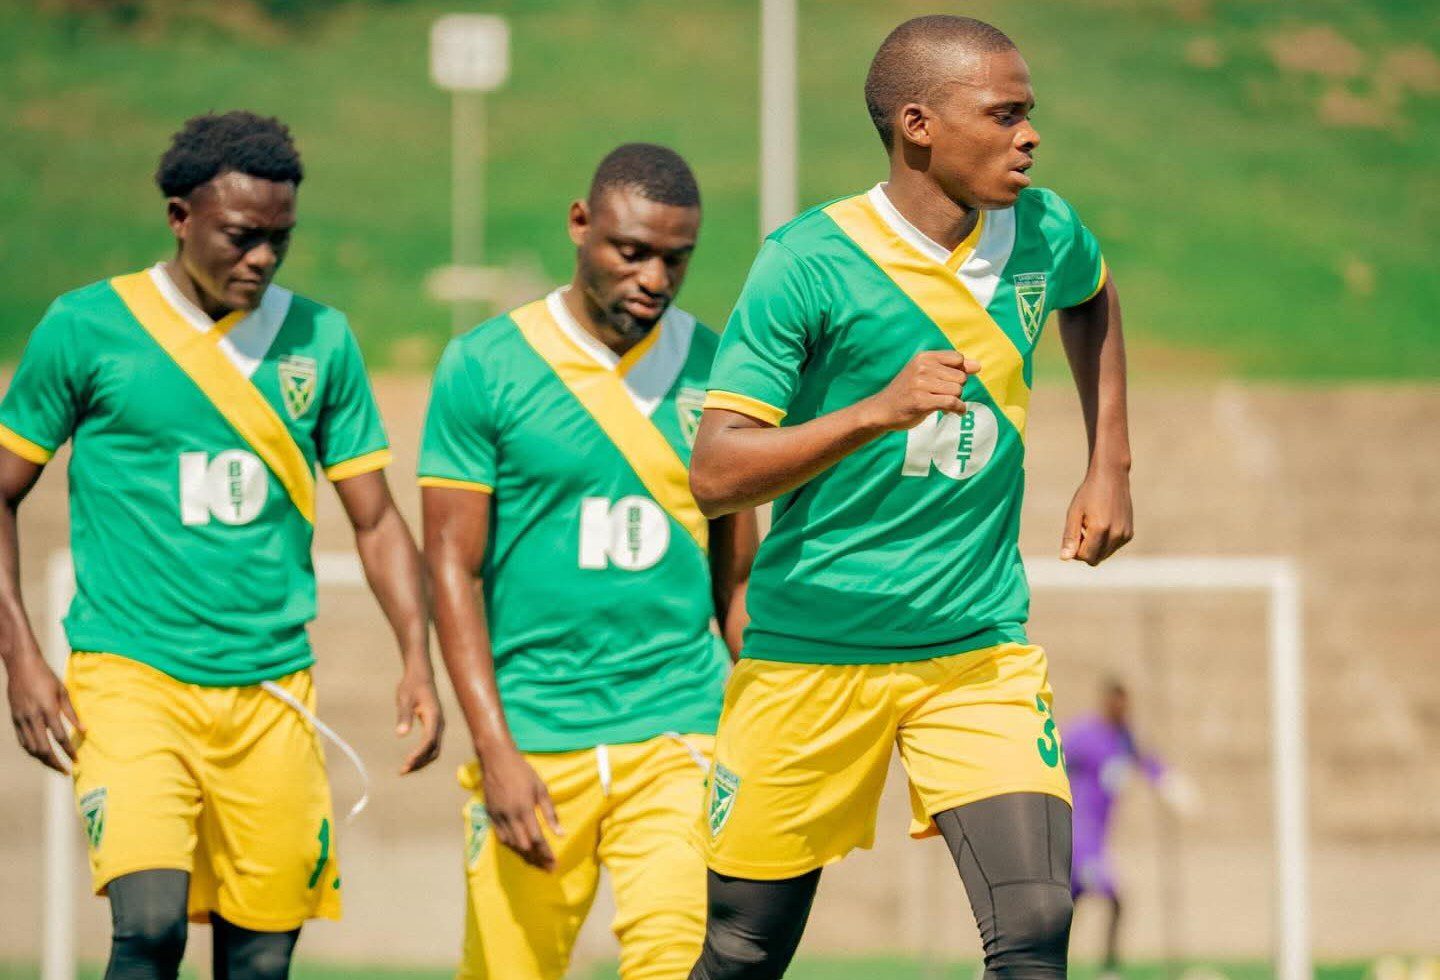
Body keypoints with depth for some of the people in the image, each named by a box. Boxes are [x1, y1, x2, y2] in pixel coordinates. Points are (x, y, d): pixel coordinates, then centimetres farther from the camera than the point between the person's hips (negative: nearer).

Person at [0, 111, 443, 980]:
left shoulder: (320, 341, 7)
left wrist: (417, 658, -2)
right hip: (131, 675, -3)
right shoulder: (87, 328, -1)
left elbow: (375, 519, 12)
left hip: (273, 688, 3)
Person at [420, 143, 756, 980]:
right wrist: (496, 750, -10)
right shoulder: (484, 368, -2)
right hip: (532, 734, -1)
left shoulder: (713, 369, 7)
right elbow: (454, 569, -2)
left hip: (682, 729, 1)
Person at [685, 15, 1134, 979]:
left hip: (981, 649, 3)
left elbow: (1092, 299, 26)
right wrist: (879, 410, -31)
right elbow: (714, 474, -19)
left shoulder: (1042, 235, 0)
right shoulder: (809, 263, -15)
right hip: (811, 656, -3)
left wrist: (1110, 468, 18)